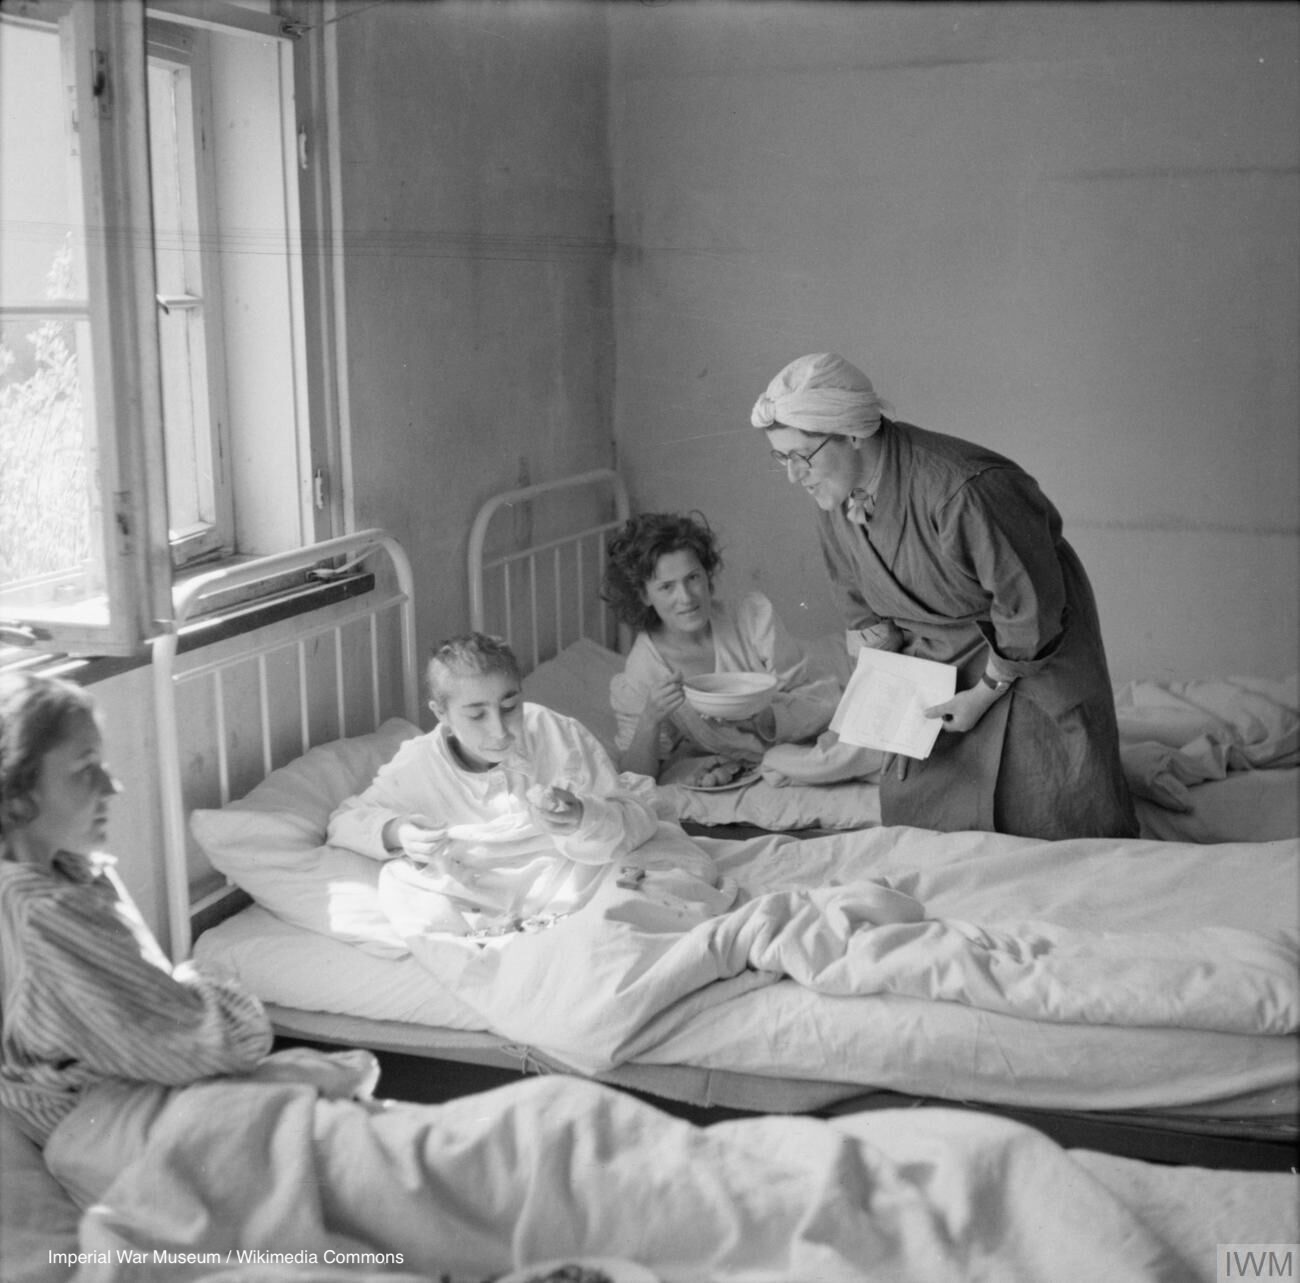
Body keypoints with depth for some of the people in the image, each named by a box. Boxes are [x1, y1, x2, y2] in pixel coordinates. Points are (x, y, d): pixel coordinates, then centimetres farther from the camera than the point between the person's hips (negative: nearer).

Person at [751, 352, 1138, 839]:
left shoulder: (961, 491, -35)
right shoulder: (833, 497, -10)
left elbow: (1030, 603, -25)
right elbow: (857, 600, 9)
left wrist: (984, 694, -17)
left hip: (1033, 651, -6)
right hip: (933, 654, 6)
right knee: (913, 804, 7)